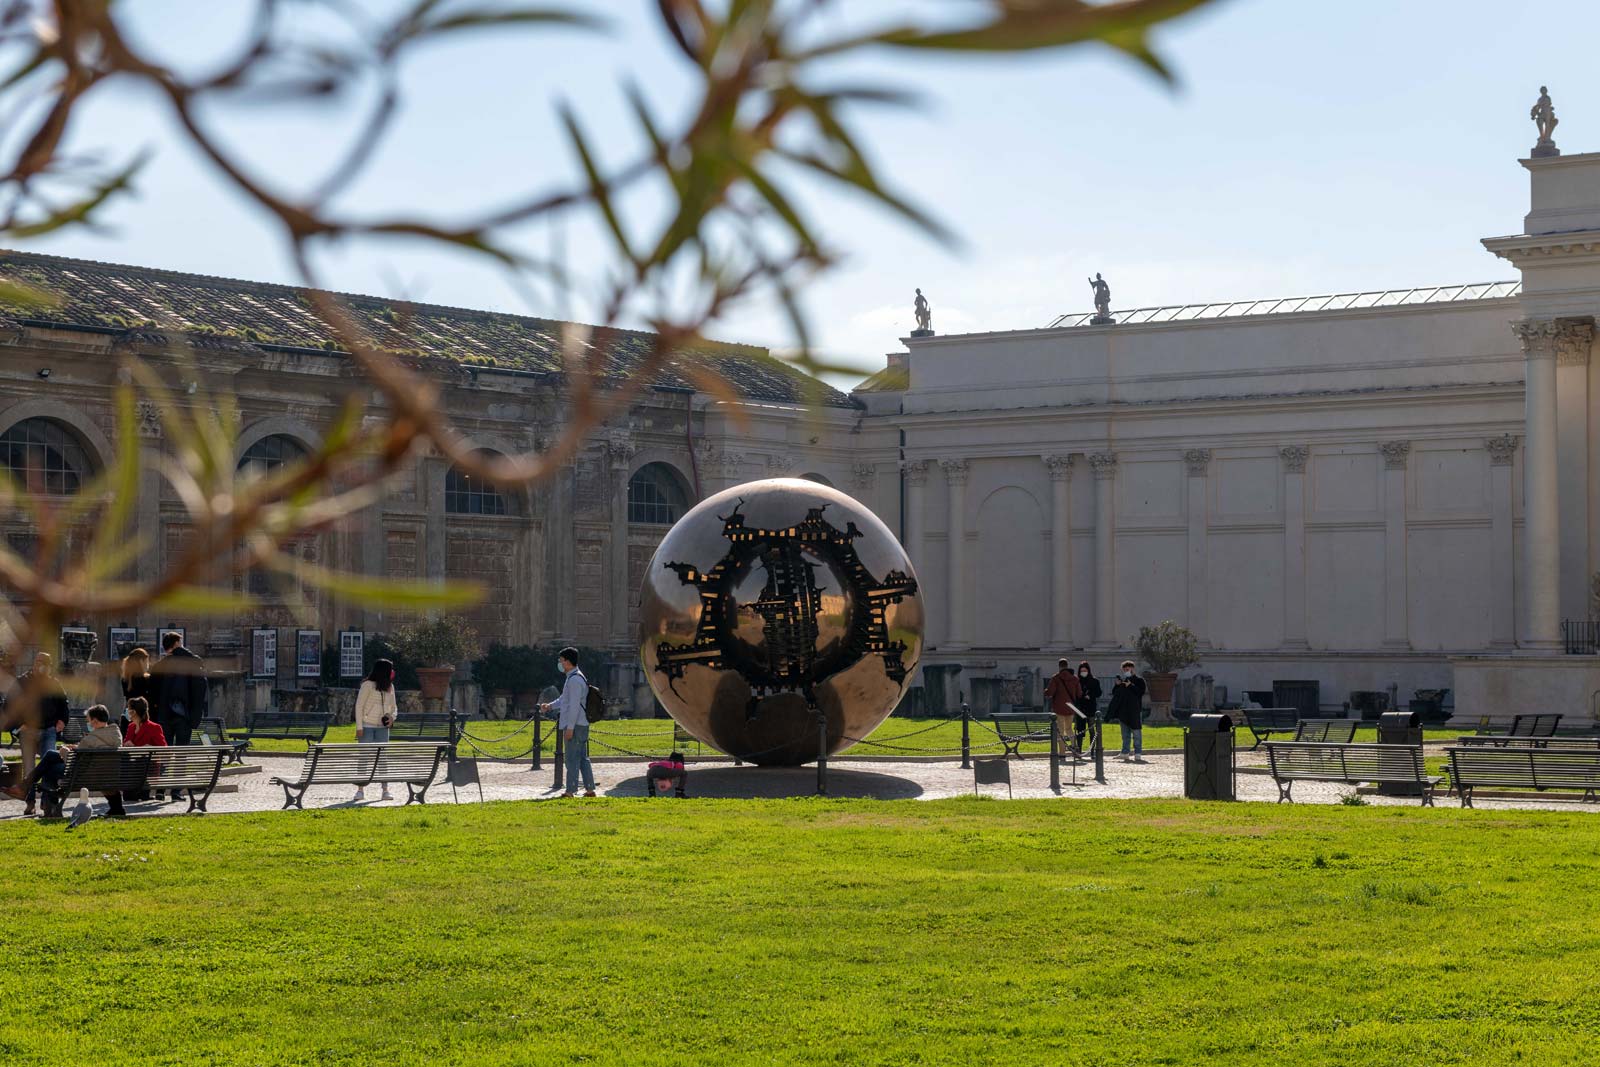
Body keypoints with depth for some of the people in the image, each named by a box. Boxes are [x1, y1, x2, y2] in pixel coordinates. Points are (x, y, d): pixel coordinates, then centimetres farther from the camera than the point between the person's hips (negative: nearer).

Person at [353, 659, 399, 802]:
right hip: (367, 727, -5)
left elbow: (394, 707, 18)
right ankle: (361, 790, 3)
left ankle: (385, 790, 1)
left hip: (382, 727, 5)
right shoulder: (368, 685, -7)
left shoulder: (390, 687, 10)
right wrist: (359, 727, -11)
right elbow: (359, 706, -7)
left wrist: (392, 717, -5)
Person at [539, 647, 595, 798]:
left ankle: (571, 791, -5)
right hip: (581, 725, 10)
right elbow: (564, 699, 28)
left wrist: (570, 727, -21)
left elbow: (574, 706, -21)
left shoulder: (575, 680, -16)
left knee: (572, 759, -7)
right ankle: (590, 789, 13)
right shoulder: (574, 678, 17)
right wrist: (550, 706, 15)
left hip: (575, 725, -10)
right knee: (582, 758, 11)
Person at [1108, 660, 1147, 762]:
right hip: (1123, 710, 6)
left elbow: (1140, 692, -14)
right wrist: (1116, 685, -4)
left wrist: (1131, 686, -20)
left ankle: (1138, 754, -5)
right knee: (1125, 733, 11)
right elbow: (1114, 693, 14)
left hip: (1135, 710, -6)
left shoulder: (1138, 680, -1)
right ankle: (1125, 753, 16)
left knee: (1136, 732, -5)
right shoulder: (1122, 680, 15)